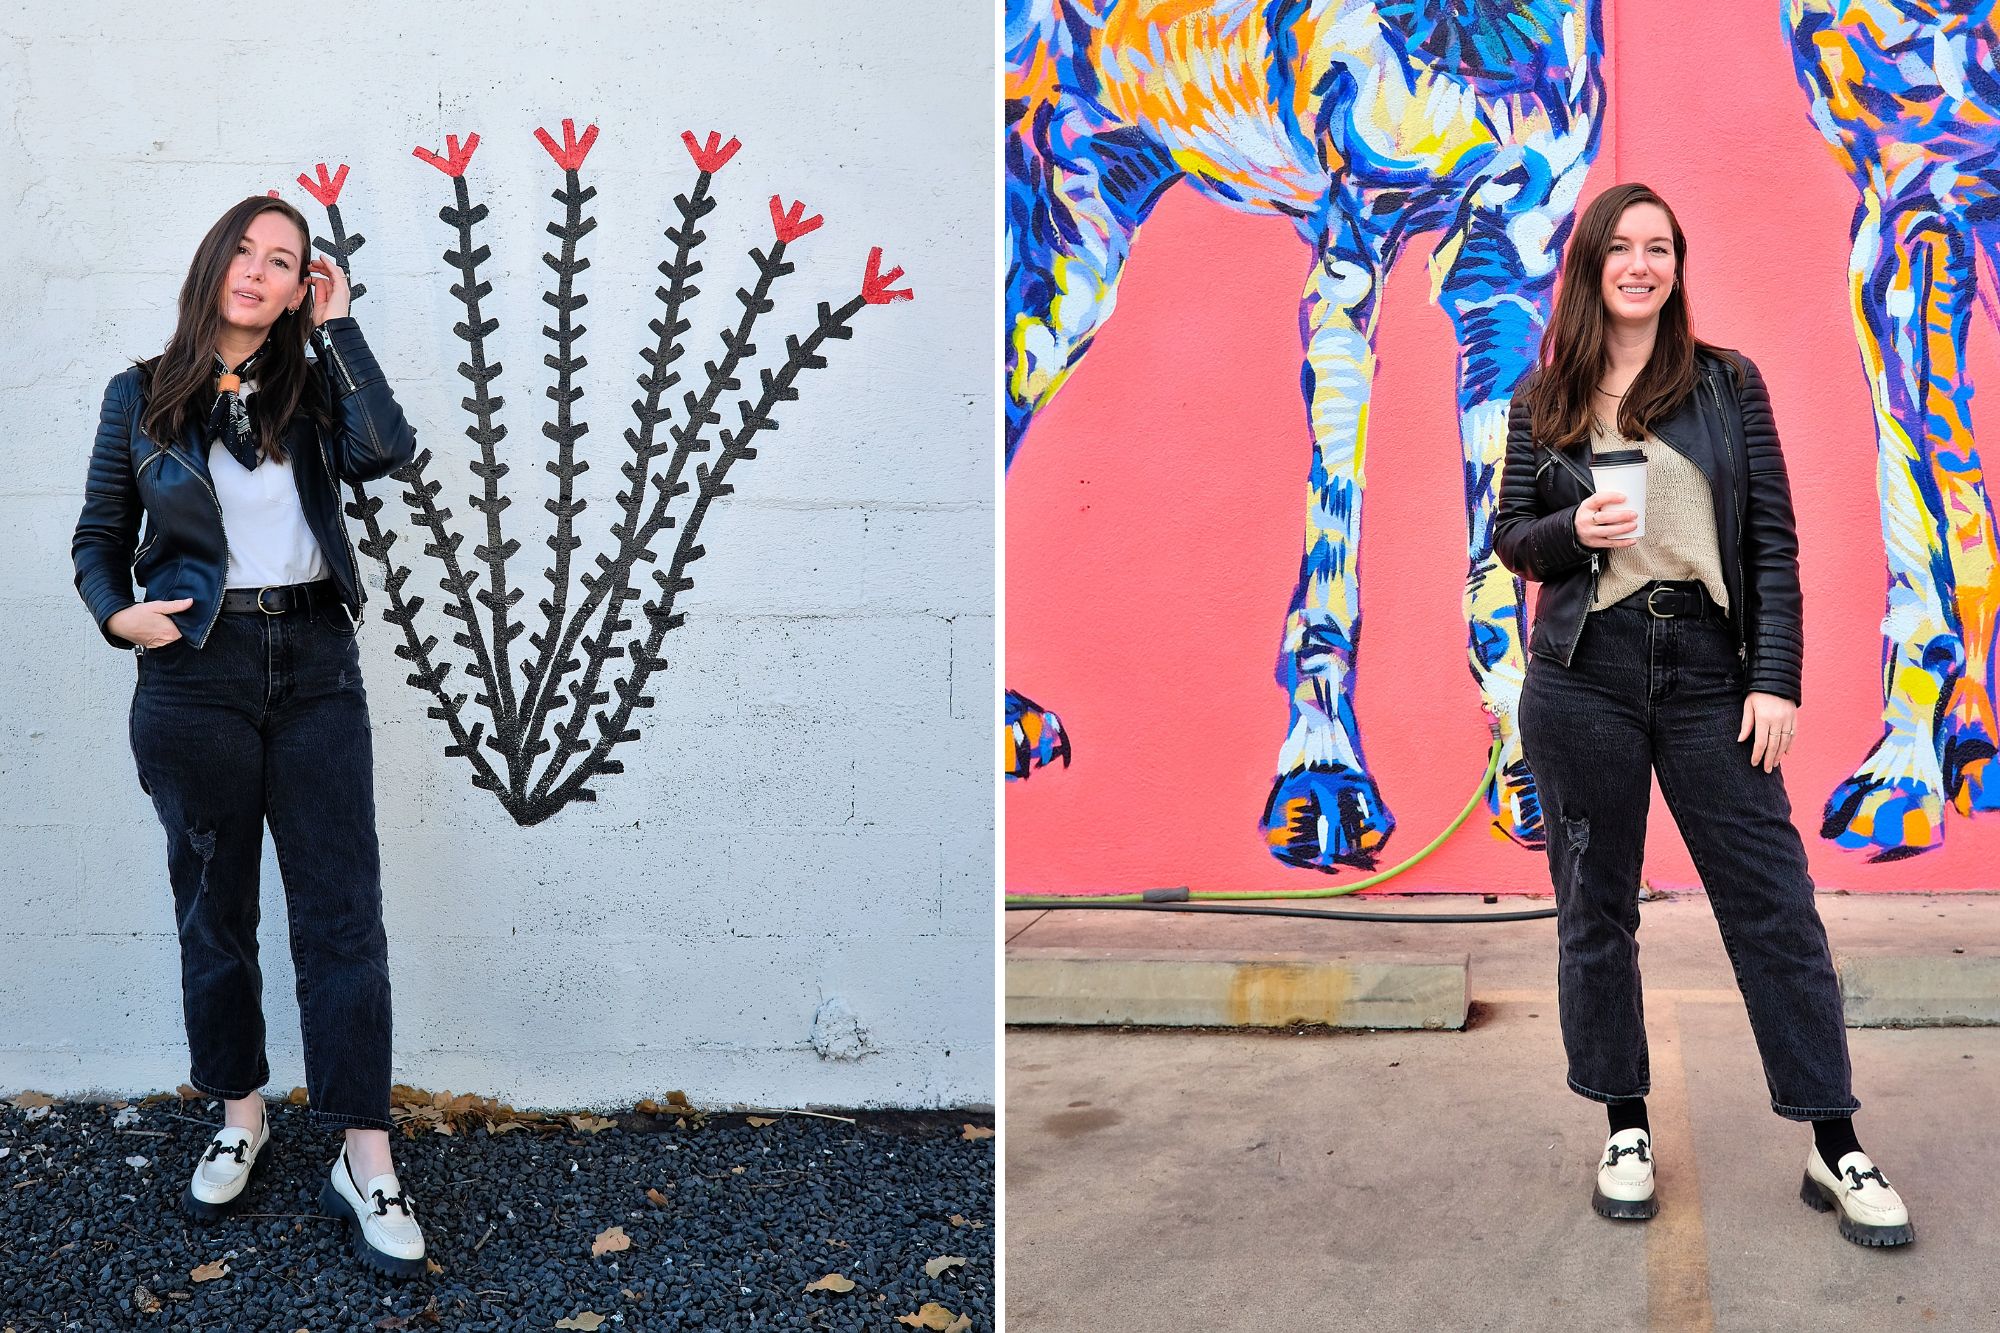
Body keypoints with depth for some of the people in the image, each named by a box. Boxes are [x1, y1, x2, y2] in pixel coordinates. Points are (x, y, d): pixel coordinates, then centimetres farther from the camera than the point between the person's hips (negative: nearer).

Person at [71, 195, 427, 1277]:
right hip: (195, 671, 0)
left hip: (314, 667, 0)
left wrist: (337, 328, -6)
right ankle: (240, 1120, 28)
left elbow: (384, 452, -13)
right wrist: (117, 614, -7)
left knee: (342, 913, -4)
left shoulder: (311, 390, 7)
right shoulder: (141, 396, 7)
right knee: (213, 909, 10)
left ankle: (364, 1160, 0)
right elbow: (100, 535, 12)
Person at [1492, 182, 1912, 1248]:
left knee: (1775, 903, -1)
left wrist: (1776, 680, -5)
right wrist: (1574, 530, -12)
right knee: (1594, 908, 6)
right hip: (1581, 679, 1)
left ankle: (1835, 1151, 9)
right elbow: (1509, 540, 10)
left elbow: (1772, 541, 2)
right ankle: (1626, 1130, 21)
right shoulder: (1541, 401, 7)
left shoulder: (1729, 384, 5)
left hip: (1708, 670, 0)